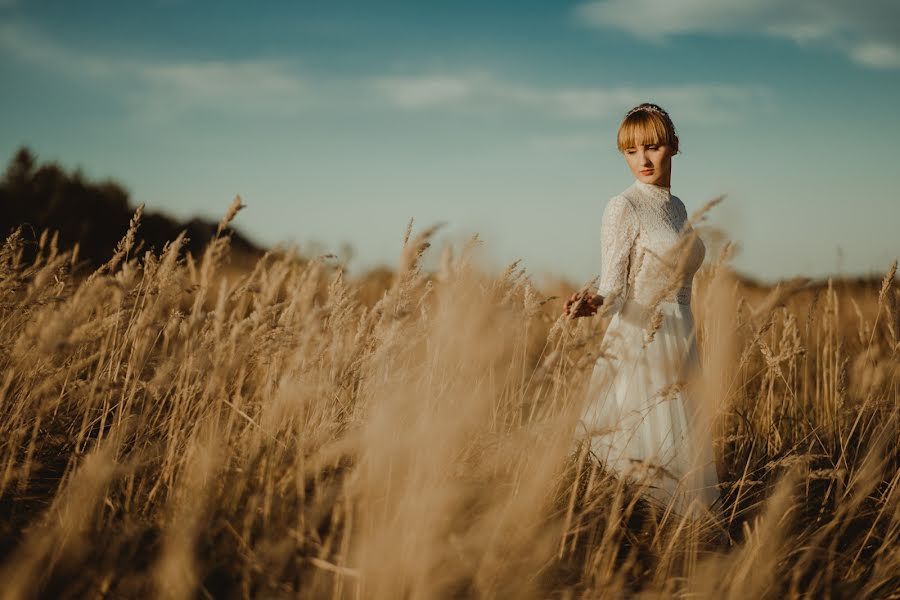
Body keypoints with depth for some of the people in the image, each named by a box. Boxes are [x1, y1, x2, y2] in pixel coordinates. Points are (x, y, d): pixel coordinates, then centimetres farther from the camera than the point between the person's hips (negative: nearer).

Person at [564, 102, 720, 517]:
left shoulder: (677, 207, 13)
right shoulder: (623, 207, -9)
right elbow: (613, 292, -13)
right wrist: (594, 304, -35)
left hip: (680, 343, 8)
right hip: (639, 347, -8)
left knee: (680, 459, 9)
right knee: (639, 462, -7)